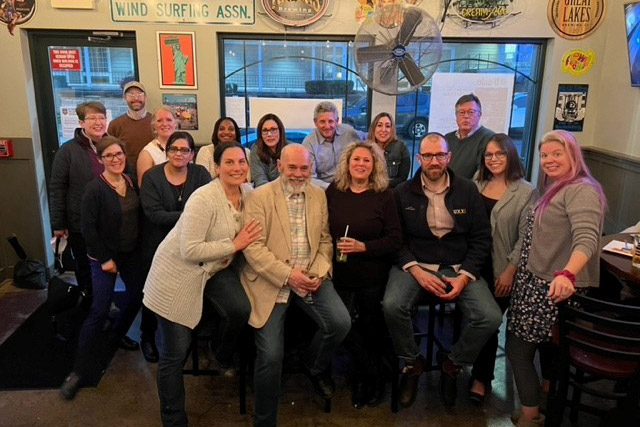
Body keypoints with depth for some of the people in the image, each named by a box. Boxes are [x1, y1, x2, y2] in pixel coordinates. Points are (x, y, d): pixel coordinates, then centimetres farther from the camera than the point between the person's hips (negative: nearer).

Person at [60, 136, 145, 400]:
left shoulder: (130, 181, 0)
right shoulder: (95, 188, -18)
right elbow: (88, 228, -17)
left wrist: (140, 245, 4)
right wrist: (104, 258, -15)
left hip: (131, 252, 7)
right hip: (105, 256, -6)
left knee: (137, 294, 16)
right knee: (99, 310, -7)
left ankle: (117, 335, 43)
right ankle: (79, 369, 5)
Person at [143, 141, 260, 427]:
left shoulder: (248, 193, -5)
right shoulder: (204, 198, -26)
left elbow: (248, 236, 10)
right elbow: (190, 251, -29)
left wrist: (245, 244, -13)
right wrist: (235, 245, -25)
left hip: (216, 269, 5)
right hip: (179, 274, -5)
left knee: (241, 309, -23)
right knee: (175, 354, 4)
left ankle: (223, 359, 12)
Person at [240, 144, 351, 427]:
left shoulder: (319, 195, 9)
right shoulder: (259, 197, -6)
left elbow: (324, 240, 11)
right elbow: (253, 247, -12)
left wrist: (319, 272, -7)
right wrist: (287, 275, -20)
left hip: (310, 276, 4)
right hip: (272, 281, -4)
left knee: (341, 323, -16)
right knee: (271, 356, -10)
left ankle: (315, 366, 19)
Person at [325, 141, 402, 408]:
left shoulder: (384, 196, -5)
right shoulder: (333, 192, 2)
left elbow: (395, 240, -9)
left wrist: (363, 246, -20)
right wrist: (334, 245, -10)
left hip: (373, 276, -1)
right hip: (340, 274, 2)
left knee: (371, 326, 9)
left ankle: (363, 375, 39)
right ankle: (373, 375, 22)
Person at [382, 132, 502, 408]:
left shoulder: (468, 190, 5)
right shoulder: (403, 193, 3)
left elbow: (481, 238, 4)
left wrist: (465, 276, -8)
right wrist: (416, 271, -14)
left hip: (459, 269, 1)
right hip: (415, 266, -1)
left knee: (490, 318, -20)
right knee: (392, 307, -29)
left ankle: (453, 363, 10)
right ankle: (412, 363, 2)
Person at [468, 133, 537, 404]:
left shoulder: (526, 192, -4)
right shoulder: (475, 186, 9)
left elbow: (525, 237, -9)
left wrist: (510, 271, -14)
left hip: (500, 270, -3)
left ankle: (481, 377, 24)